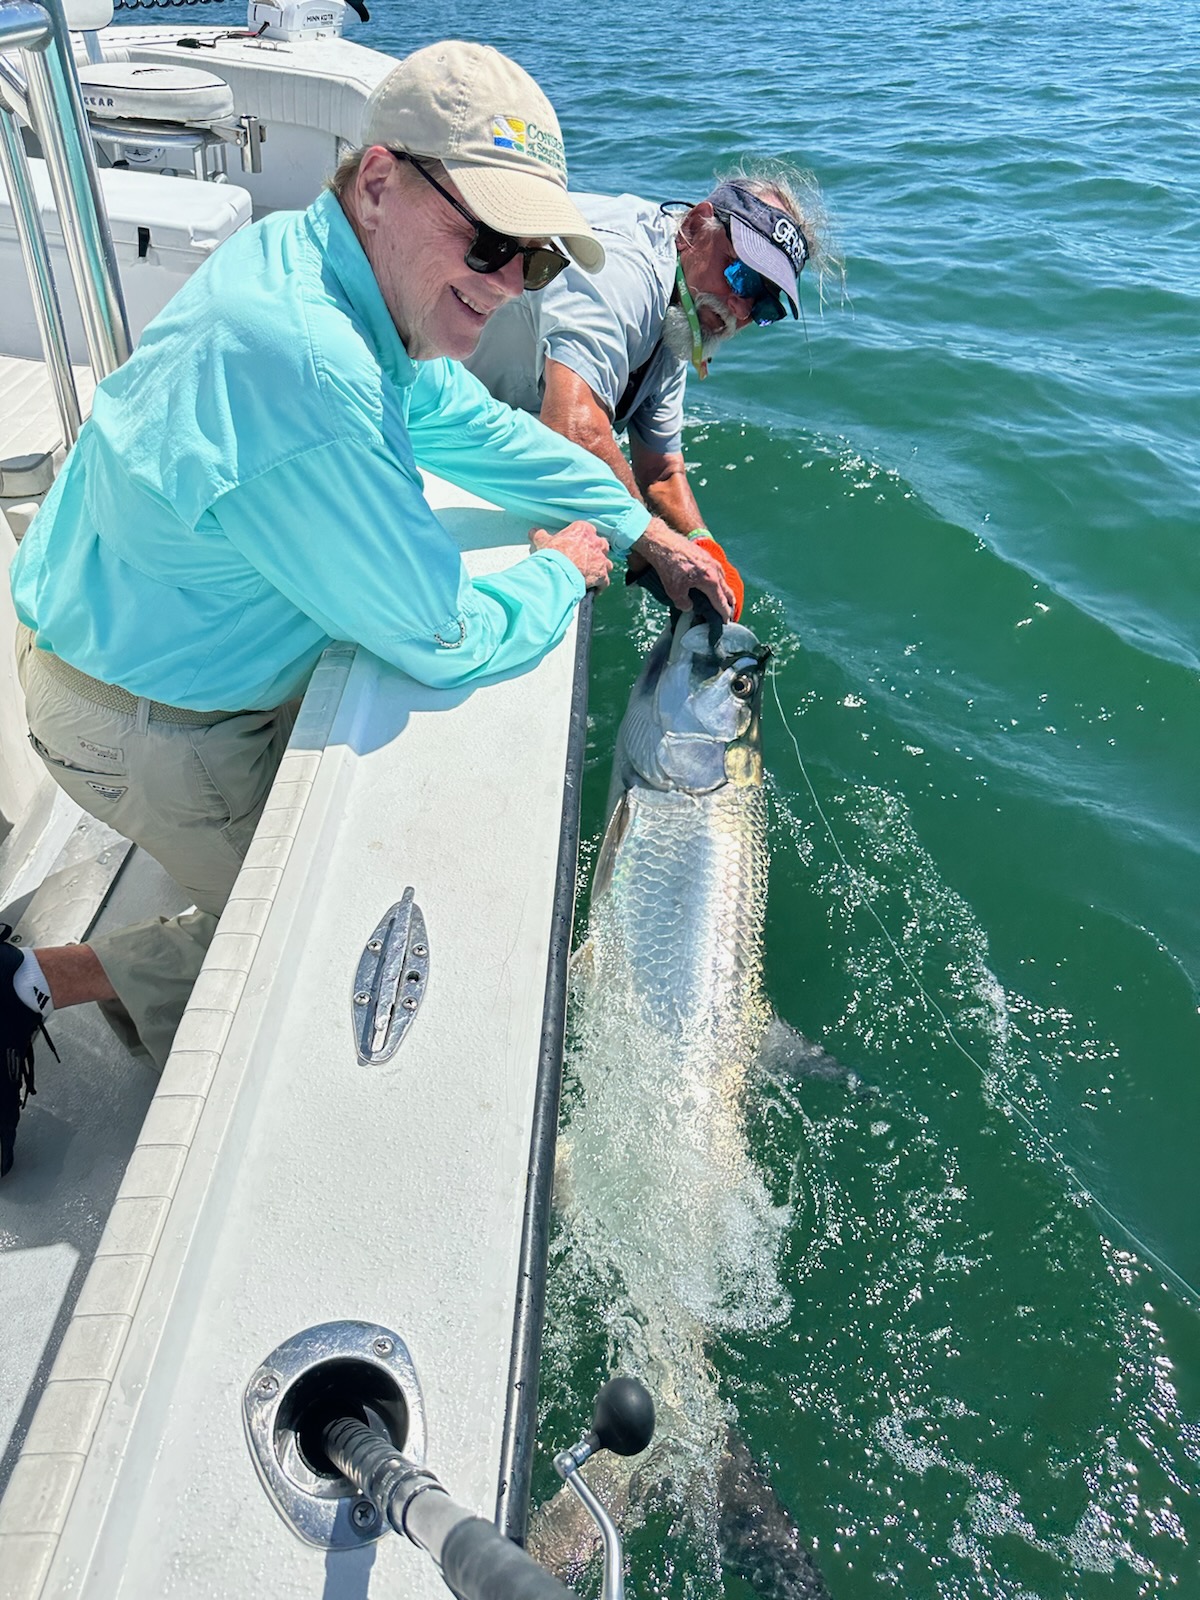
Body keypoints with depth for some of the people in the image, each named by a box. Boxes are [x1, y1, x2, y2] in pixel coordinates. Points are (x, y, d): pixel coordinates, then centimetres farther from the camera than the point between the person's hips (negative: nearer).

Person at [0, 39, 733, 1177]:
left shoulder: (349, 279, -3)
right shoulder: (301, 369, -36)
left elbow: (474, 425, 11)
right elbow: (447, 641, -30)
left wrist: (644, 532, 9)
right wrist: (561, 573, -9)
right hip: (147, 721, -9)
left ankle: (163, 980, 34)